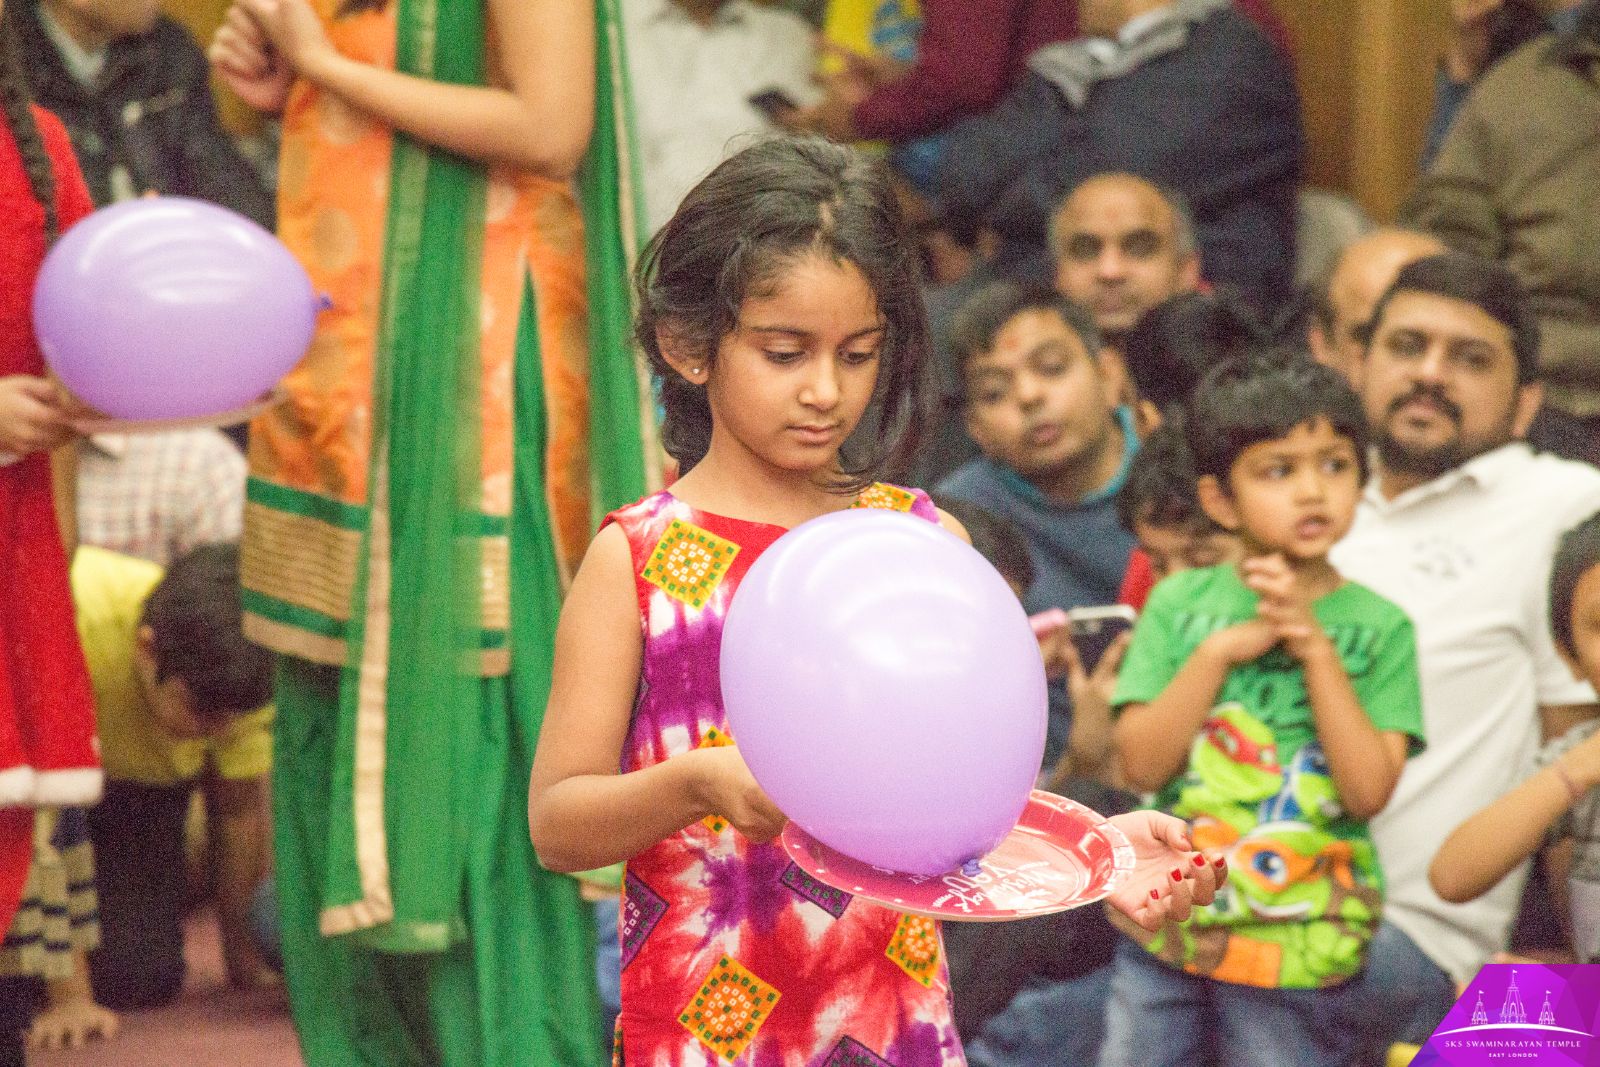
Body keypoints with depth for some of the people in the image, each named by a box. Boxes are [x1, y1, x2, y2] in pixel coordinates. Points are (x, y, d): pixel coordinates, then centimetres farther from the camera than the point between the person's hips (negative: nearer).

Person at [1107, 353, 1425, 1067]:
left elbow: (1369, 791, -13)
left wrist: (1315, 647, -18)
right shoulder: (1181, 603, 1)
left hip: (1297, 948, -2)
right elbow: (1142, 765, -6)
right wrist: (1221, 650, -16)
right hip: (1164, 929, 2)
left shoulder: (1377, 627, -3)